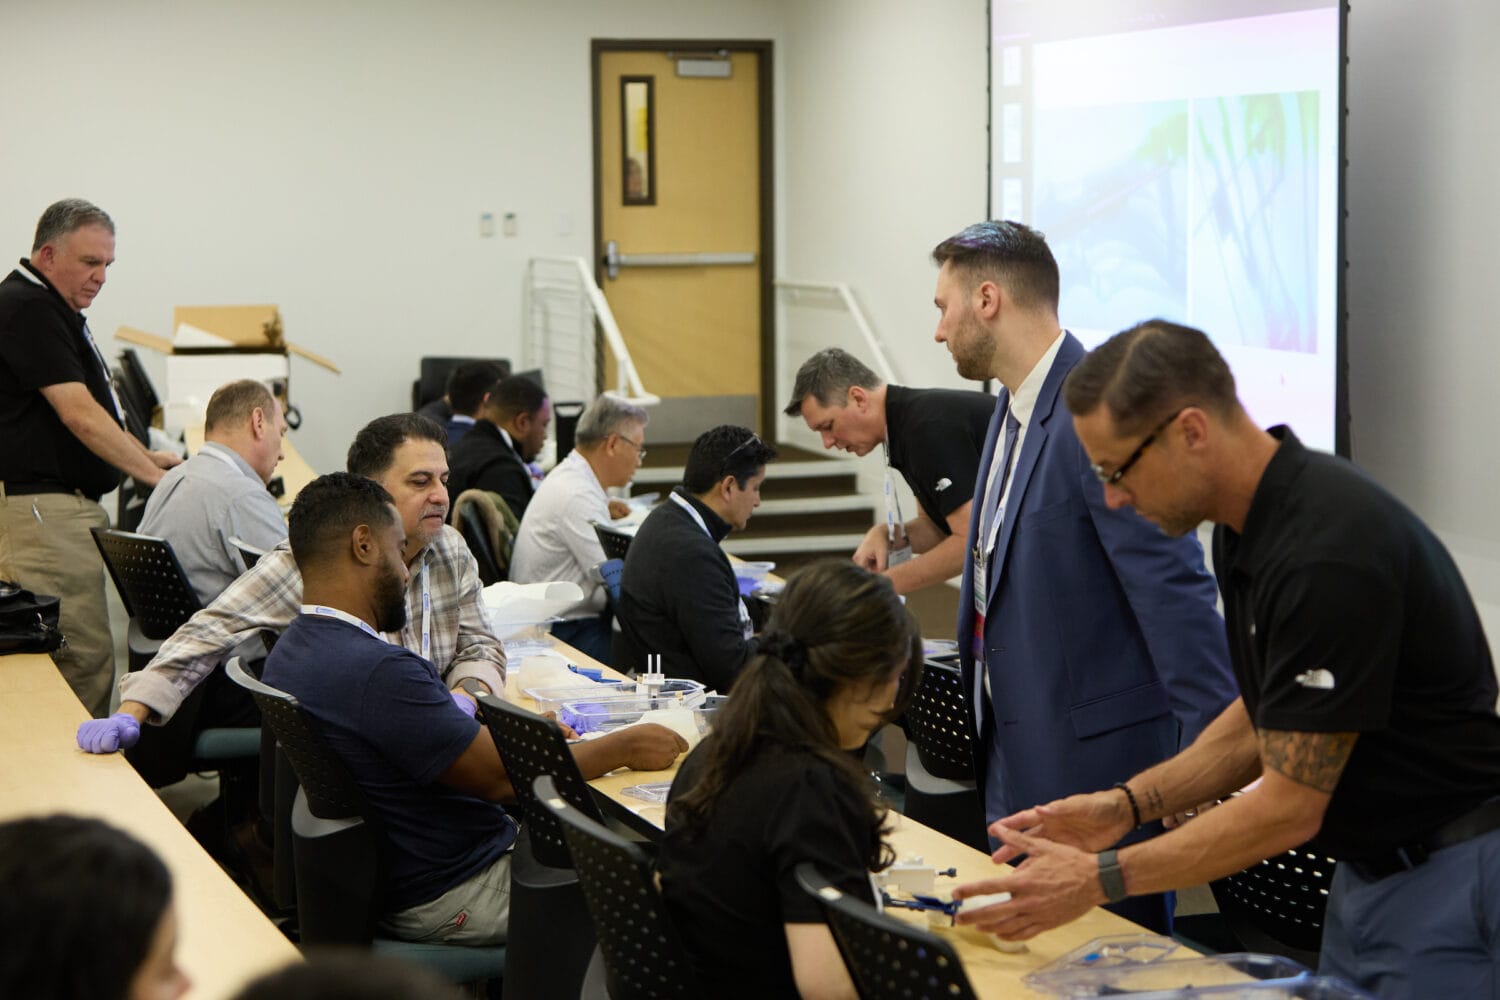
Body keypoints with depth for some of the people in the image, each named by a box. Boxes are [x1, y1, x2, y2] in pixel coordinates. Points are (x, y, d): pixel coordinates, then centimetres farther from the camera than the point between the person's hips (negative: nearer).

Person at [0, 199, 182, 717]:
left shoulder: (52, 309, 19)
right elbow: (78, 414, -20)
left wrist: (142, 456, 16)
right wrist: (151, 473, -19)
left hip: (70, 507, 11)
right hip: (42, 510, -11)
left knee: (83, 653, 10)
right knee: (85, 659, -12)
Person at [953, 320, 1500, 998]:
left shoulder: (1331, 549, -26)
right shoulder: (1250, 524, 2)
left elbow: (1289, 806, -23)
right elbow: (1266, 719, 14)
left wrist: (1097, 880, -19)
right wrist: (1128, 804, 2)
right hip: (1368, 867, 9)